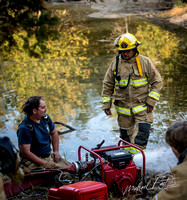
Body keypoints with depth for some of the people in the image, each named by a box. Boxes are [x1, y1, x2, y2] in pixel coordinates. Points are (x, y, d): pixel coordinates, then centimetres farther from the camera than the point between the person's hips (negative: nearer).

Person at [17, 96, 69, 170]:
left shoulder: (45, 118, 4)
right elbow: (25, 153, -21)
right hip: (33, 161, -7)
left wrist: (56, 151, 11)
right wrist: (45, 163, -23)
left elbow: (54, 133, 23)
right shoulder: (24, 128, -19)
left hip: (49, 156, 7)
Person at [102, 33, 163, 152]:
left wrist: (151, 101, -9)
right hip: (123, 108, 2)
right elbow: (107, 85, 10)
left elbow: (157, 82, -1)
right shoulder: (115, 64, 1)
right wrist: (106, 104, 6)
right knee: (126, 133, 12)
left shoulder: (145, 62, -5)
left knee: (142, 131, -14)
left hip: (142, 106, -2)